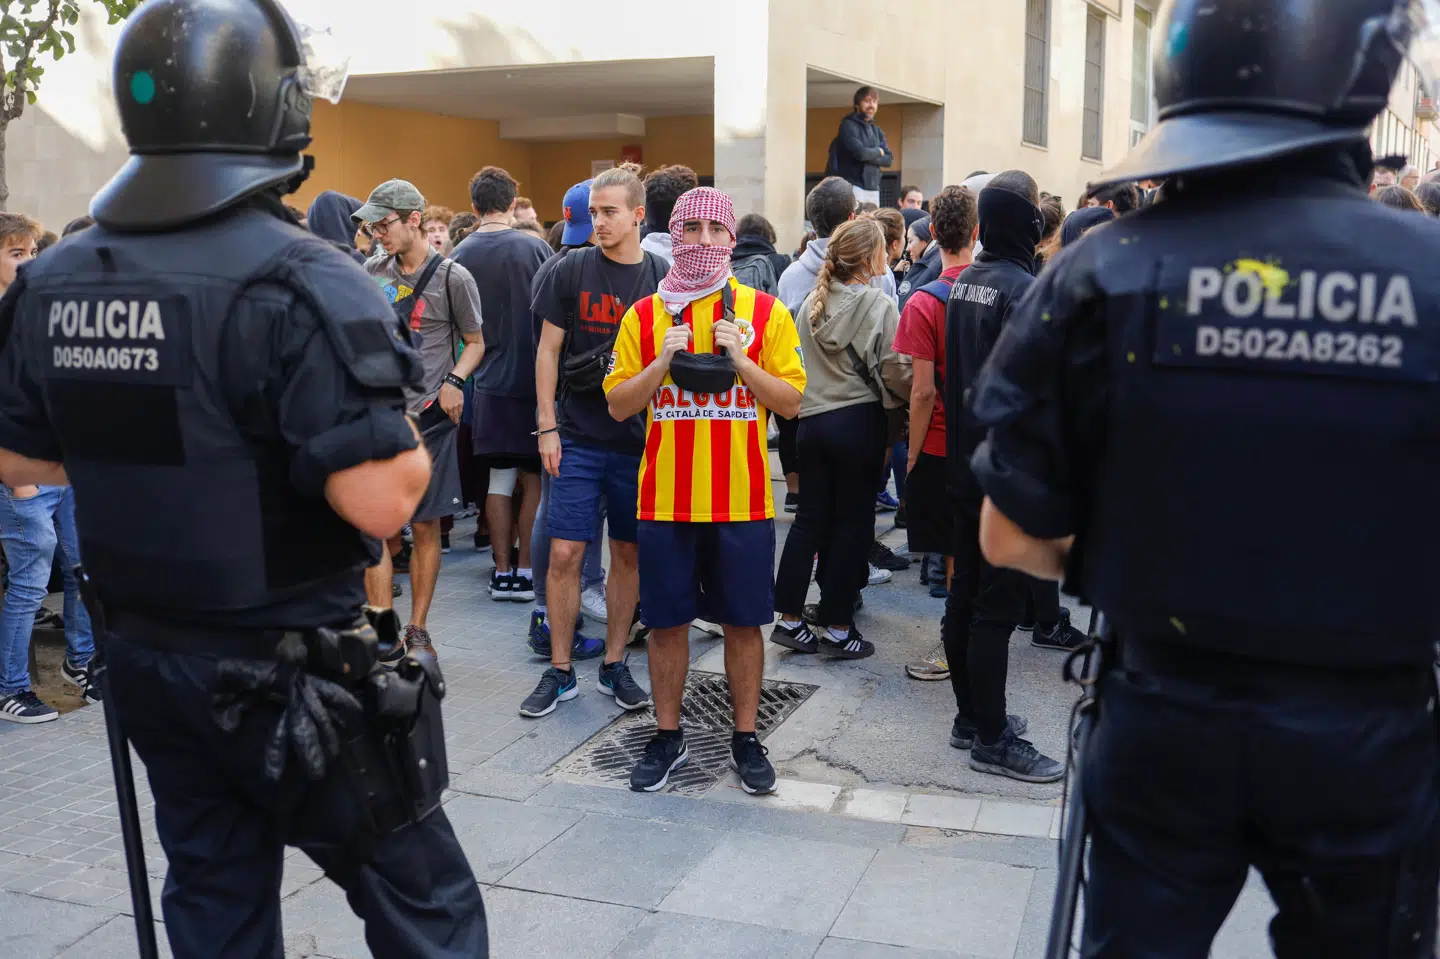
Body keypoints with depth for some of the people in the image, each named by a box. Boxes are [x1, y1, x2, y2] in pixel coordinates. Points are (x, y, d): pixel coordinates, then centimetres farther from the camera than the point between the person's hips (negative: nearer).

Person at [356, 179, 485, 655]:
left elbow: (475, 343, 5)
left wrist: (454, 380, -13)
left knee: (425, 526, 5)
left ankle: (418, 628, 17)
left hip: (428, 415, -3)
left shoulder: (452, 277, -3)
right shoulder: (373, 271, 8)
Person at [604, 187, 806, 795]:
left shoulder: (765, 313, 2)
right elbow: (618, 405, 3)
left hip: (742, 500, -1)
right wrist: (664, 361, -11)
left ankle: (746, 739, 21)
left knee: (743, 623, 7)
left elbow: (790, 402, 0)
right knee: (667, 622, 9)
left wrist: (741, 361, -13)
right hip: (665, 499, 1)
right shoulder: (645, 316, 5)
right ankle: (668, 738, 23)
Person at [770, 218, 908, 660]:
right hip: (859, 421, -5)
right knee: (853, 521, 4)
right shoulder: (878, 304, -10)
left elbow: (799, 362, 9)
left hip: (812, 420, 6)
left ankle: (790, 619, 13)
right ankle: (837, 627, 8)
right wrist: (906, 400, 5)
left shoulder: (812, 304, 7)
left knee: (810, 517, 11)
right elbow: (895, 370, -12)